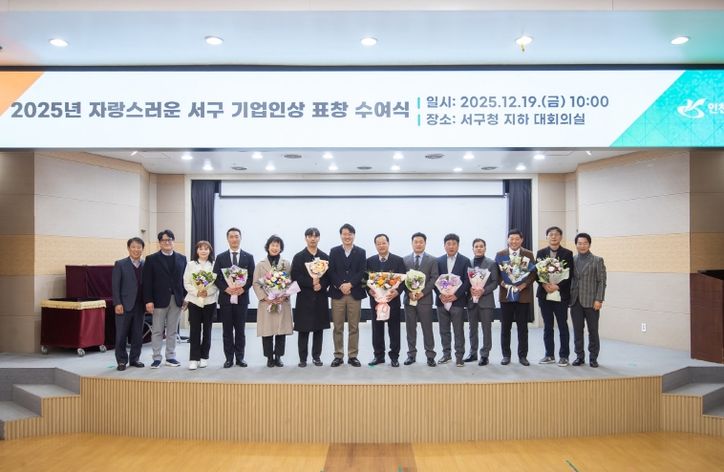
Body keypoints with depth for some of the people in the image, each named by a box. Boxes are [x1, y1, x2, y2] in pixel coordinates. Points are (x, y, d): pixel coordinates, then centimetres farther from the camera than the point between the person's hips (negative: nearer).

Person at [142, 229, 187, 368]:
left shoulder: (181, 259, 9)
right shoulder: (151, 259, 0)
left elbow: (184, 279, 8)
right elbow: (147, 282, -4)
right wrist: (148, 300, -10)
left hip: (177, 299, 3)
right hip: (159, 299, -2)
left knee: (172, 330, 9)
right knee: (157, 331, 5)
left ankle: (170, 357, 17)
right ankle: (156, 358, 13)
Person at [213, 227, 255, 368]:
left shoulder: (248, 257, 6)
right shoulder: (221, 257, 6)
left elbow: (252, 277, 2)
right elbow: (216, 278, 2)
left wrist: (243, 288, -14)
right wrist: (226, 288, -14)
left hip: (242, 298, 0)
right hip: (225, 298, 0)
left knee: (240, 330, 6)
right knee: (227, 330, 5)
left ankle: (240, 357, 14)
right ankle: (229, 358, 13)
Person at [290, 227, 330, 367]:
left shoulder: (325, 257, 9)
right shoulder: (299, 257, 3)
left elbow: (329, 276, 5)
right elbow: (295, 277, -6)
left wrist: (321, 285, -13)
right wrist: (311, 283, -17)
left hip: (320, 297, 2)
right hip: (304, 298, -2)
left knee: (319, 328, 6)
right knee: (303, 329, 0)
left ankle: (316, 356, 17)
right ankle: (303, 358, 9)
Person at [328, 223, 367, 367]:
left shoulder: (361, 252, 8)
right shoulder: (334, 251, 9)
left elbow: (362, 272, -1)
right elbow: (331, 271, 0)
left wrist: (350, 284, -14)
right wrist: (341, 286, -13)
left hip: (355, 293, 0)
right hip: (337, 293, 0)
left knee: (354, 327, 4)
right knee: (338, 327, 4)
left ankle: (353, 356, 12)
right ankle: (338, 355, 12)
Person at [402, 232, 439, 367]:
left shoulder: (432, 260, 4)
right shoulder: (405, 259, 8)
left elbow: (434, 279, -3)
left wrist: (422, 292, -13)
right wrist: (409, 292, -10)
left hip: (425, 299, -2)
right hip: (409, 299, 2)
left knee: (427, 328, 1)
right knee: (410, 328, 7)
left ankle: (430, 355, 8)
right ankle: (411, 354, 16)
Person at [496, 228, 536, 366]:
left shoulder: (528, 255, 4)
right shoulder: (500, 254, 5)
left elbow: (533, 273, 0)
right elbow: (496, 273, 3)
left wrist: (525, 284, -16)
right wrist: (502, 282, -16)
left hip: (523, 295, 0)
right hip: (506, 294, 1)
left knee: (523, 327, 5)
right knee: (505, 327, 6)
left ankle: (522, 356, 15)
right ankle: (506, 355, 16)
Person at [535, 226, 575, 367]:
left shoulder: (567, 253, 1)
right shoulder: (540, 253, 9)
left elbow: (569, 274, -4)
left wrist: (558, 286, -16)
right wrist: (544, 285, -13)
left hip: (561, 295, -2)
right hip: (544, 294, 3)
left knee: (563, 326, 2)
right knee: (547, 327, 9)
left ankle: (564, 356, 11)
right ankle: (549, 355, 17)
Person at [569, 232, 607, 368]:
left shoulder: (597, 260, 0)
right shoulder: (572, 260, 8)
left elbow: (601, 282, -3)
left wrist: (599, 300, -11)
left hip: (591, 301, -3)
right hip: (575, 301, 3)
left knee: (593, 331, 4)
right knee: (577, 331, 6)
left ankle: (593, 358, 15)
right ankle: (580, 356, 16)